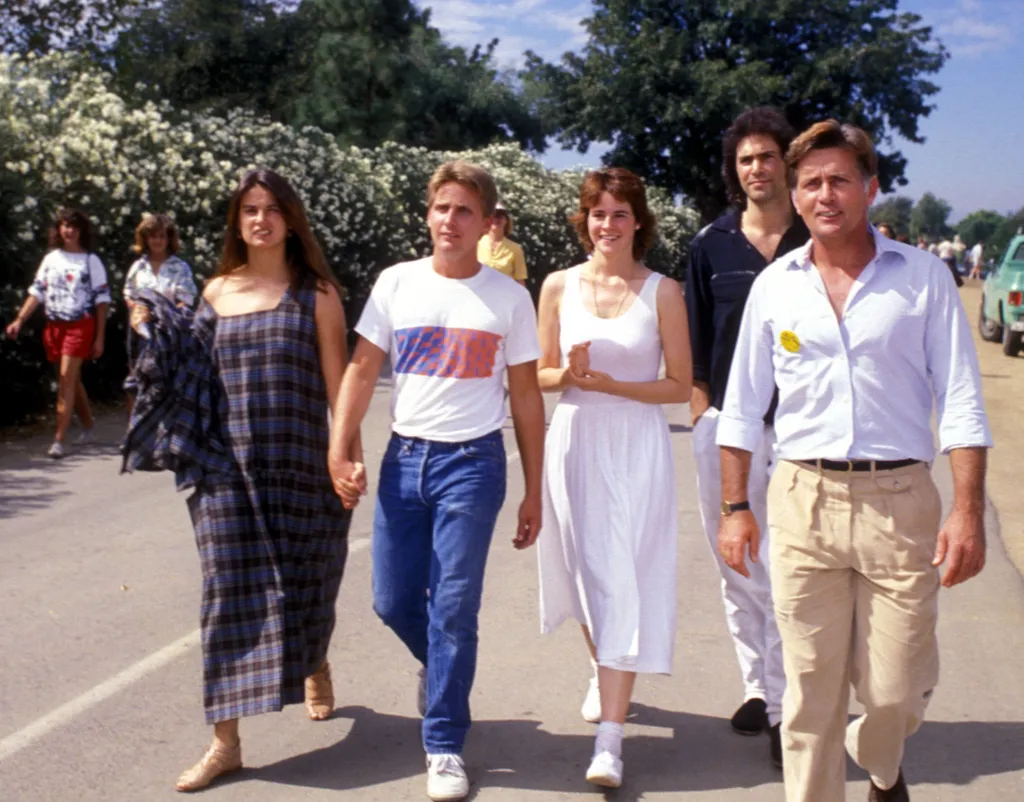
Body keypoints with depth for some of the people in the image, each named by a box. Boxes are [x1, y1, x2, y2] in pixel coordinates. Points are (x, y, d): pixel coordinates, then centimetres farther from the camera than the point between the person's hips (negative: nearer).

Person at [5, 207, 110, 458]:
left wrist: (99, 338, -5)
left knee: (66, 378, -12)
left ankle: (59, 440, -13)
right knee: (72, 379, 14)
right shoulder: (50, 259, 10)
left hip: (80, 325, -5)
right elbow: (37, 292, 12)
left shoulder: (91, 261, -2)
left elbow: (102, 300, -2)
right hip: (54, 325, 5)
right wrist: (19, 320, -1)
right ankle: (87, 426, 32)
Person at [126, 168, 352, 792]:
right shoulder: (217, 292, 8)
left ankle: (316, 667, 45)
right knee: (230, 590, -3)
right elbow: (198, 377, 12)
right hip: (228, 464, 2)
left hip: (299, 464, -2)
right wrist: (156, 336, 0)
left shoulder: (314, 293, 0)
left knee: (302, 585, 11)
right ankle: (226, 741, 1)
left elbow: (336, 381, -2)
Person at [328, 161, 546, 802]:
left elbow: (526, 398, 3)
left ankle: (445, 747, 12)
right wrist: (340, 451, -8)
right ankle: (444, 669, 40)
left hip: (473, 461, -3)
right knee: (393, 600, 8)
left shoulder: (509, 298, -1)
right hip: (404, 456, 3)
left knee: (452, 610, -2)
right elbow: (362, 371, 4)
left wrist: (534, 492, 2)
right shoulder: (397, 284, 3)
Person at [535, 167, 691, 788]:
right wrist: (569, 373, -12)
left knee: (625, 581, -7)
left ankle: (611, 738, -7)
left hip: (638, 446, -3)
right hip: (576, 440, 3)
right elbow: (541, 375, 10)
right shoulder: (560, 286, 4)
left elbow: (680, 385, -2)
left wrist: (610, 383, -15)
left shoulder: (662, 292, -2)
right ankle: (604, 672, 43)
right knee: (588, 574, 13)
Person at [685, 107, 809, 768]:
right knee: (736, 566, 9)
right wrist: (701, 410, 4)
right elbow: (696, 338, 11)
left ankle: (786, 705, 1)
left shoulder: (818, 241, 1)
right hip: (726, 427, 3)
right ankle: (758, 687, 22)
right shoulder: (713, 244, 7)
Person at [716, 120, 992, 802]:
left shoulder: (923, 276, 2)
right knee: (810, 691, 4)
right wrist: (736, 507, 7)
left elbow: (961, 404, 0)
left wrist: (968, 513, -7)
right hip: (804, 498, 1)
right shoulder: (775, 285, 8)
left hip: (900, 500, -1)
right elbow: (743, 407, 12)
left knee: (898, 691, 5)